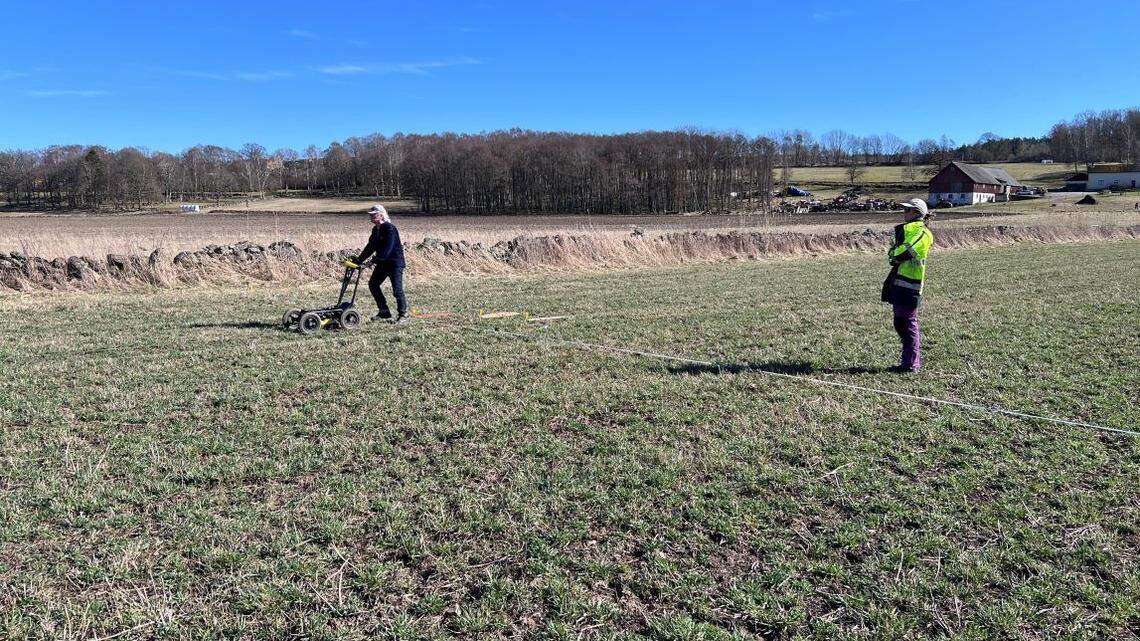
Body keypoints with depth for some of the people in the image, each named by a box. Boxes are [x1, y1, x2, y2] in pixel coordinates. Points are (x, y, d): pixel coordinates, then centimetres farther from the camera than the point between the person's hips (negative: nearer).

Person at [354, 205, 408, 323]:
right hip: (383, 262, 10)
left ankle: (403, 315, 5)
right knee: (373, 284, 8)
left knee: (397, 289, -10)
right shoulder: (375, 230, 10)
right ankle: (384, 312, 16)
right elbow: (371, 246, 14)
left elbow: (387, 248, -27)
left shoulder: (390, 229, -18)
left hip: (395, 262, -10)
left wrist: (376, 260, -32)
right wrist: (359, 259, 9)